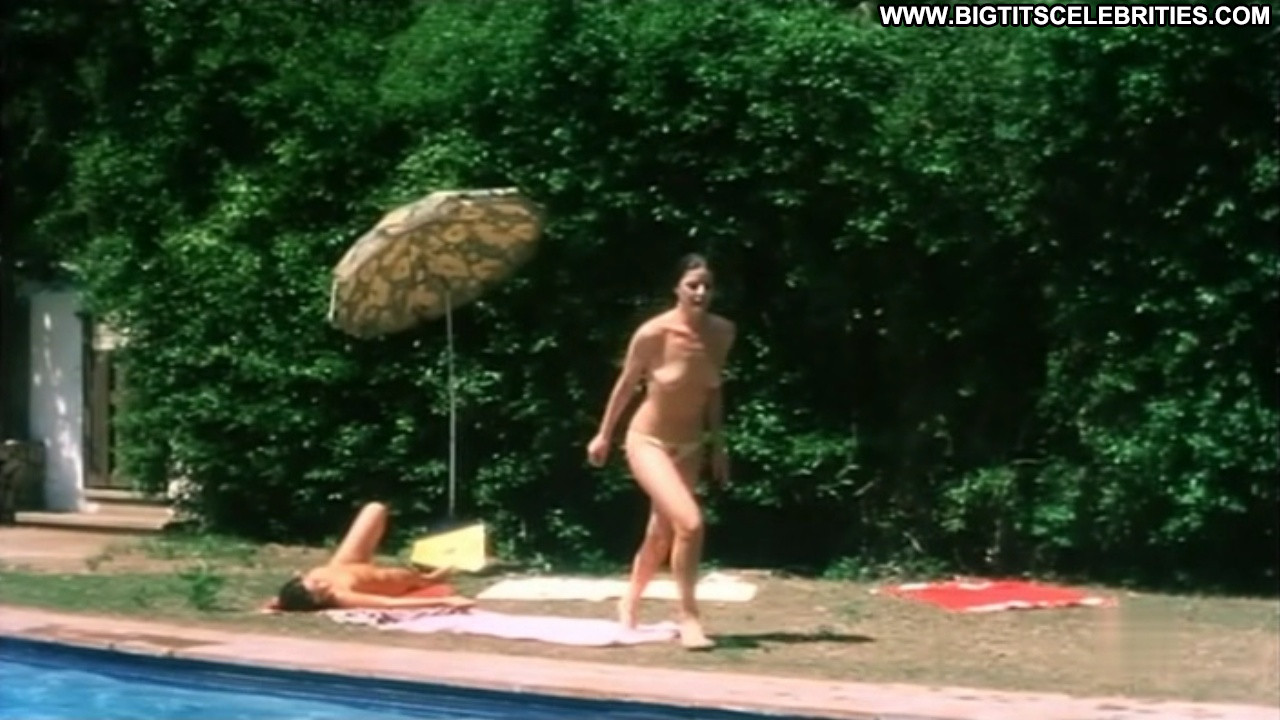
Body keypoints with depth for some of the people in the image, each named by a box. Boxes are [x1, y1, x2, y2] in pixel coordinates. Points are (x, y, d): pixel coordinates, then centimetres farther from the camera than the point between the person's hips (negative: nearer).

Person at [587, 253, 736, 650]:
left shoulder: (723, 333, -9)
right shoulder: (653, 334, -23)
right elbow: (626, 385, -7)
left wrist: (718, 445, 10)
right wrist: (604, 436, 3)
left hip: (690, 446, 6)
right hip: (648, 442, -6)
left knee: (661, 535, 18)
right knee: (690, 523, -23)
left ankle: (628, 606, 41)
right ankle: (688, 617, -9)